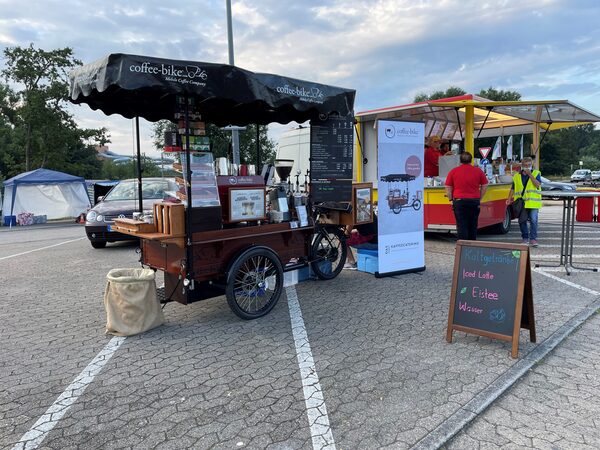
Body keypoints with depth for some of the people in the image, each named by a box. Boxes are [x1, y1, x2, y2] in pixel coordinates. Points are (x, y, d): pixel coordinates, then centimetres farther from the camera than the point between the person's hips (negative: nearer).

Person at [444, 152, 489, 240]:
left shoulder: (453, 171, 1)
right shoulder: (478, 171, 5)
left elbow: (448, 188, 2)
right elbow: (484, 186, 9)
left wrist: (451, 199, 10)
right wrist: (479, 198, 15)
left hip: (459, 201, -2)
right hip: (474, 201, 2)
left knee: (461, 226, 0)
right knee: (473, 225, 11)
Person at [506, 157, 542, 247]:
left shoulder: (536, 173, 7)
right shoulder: (516, 176, 12)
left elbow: (537, 184, -8)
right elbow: (513, 189, 14)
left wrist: (530, 175, -11)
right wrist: (509, 198, 4)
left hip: (533, 203, -2)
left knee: (533, 220, -8)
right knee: (522, 221, 5)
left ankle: (533, 238, -2)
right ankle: (525, 238, 17)